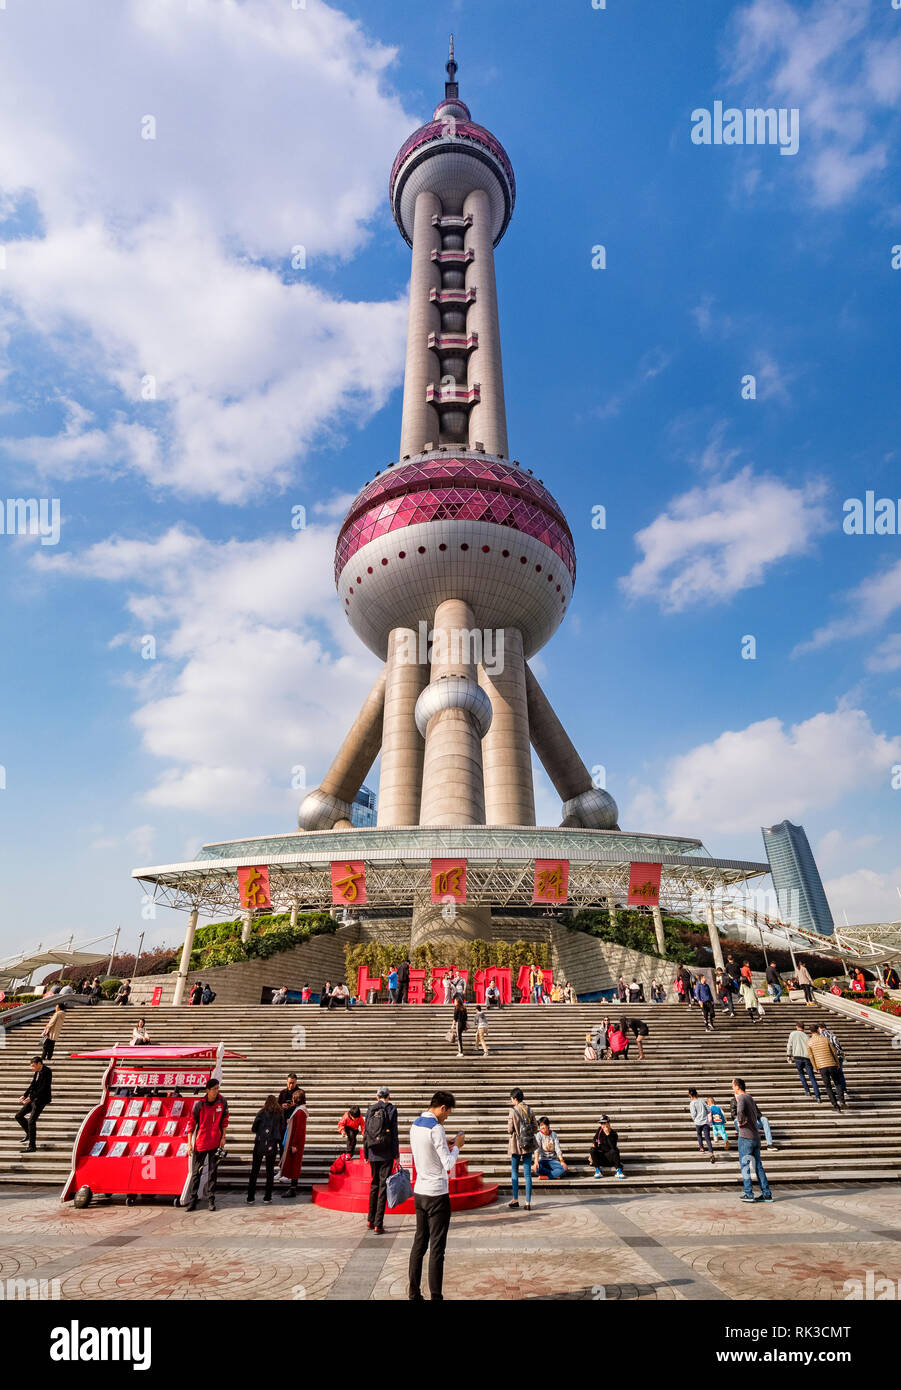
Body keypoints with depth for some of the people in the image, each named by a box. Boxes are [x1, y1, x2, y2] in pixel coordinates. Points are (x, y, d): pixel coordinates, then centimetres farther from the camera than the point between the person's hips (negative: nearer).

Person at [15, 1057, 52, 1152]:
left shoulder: (46, 1072, -19)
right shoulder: (37, 1072, 9)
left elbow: (43, 1088, -23)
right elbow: (32, 1085, 14)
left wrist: (30, 1097, -26)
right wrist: (24, 1096, 1)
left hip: (41, 1100, -10)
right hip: (34, 1099, 10)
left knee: (31, 1121, -12)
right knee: (18, 1116, 13)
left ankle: (32, 1146, -1)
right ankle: (29, 1134, 30)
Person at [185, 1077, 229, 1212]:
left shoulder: (222, 1101, -5)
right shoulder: (200, 1104, -12)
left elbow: (224, 1120, 5)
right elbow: (191, 1123, -6)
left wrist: (223, 1137, 3)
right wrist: (189, 1143, -7)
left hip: (215, 1142, 2)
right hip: (200, 1143, -2)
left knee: (213, 1172, 8)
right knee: (196, 1172, 4)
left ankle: (211, 1200, 18)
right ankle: (192, 1201, 16)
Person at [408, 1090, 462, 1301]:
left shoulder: (415, 1125, 6)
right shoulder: (436, 1129, -20)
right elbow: (448, 1164, -19)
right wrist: (457, 1145, -4)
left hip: (419, 1192, 8)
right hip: (437, 1195, -8)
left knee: (419, 1244, 15)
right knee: (436, 1248, 1)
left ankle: (413, 1295, 22)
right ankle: (435, 1296, 6)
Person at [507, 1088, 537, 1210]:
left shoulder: (513, 1111, -14)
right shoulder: (529, 1110, -2)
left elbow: (510, 1129, -13)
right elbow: (535, 1127, 2)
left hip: (516, 1145, -3)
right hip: (529, 1145, 4)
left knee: (514, 1172, 13)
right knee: (527, 1174, 8)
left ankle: (515, 1200, 16)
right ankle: (528, 1203, 8)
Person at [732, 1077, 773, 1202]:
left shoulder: (741, 1098, -15)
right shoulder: (750, 1098, 11)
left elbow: (740, 1111, -34)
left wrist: (740, 1122, -16)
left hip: (745, 1137, -8)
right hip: (756, 1136, 8)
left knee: (745, 1165, 2)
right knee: (758, 1165, 12)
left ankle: (748, 1194, 3)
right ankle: (766, 1194, 13)